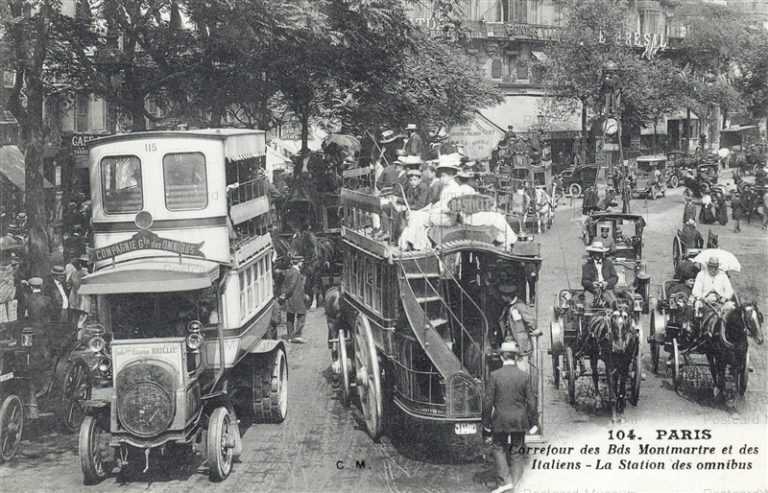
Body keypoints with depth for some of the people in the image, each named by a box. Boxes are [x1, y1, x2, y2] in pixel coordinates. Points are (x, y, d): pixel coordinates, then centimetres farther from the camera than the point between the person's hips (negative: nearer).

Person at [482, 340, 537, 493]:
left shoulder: (495, 376, -8)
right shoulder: (524, 376, -4)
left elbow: (488, 402, -5)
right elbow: (531, 401, -1)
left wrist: (486, 423, 3)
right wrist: (533, 422, 8)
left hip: (500, 420, -1)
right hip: (519, 421, 2)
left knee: (499, 448, 13)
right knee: (517, 451, 13)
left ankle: (504, 481, -1)